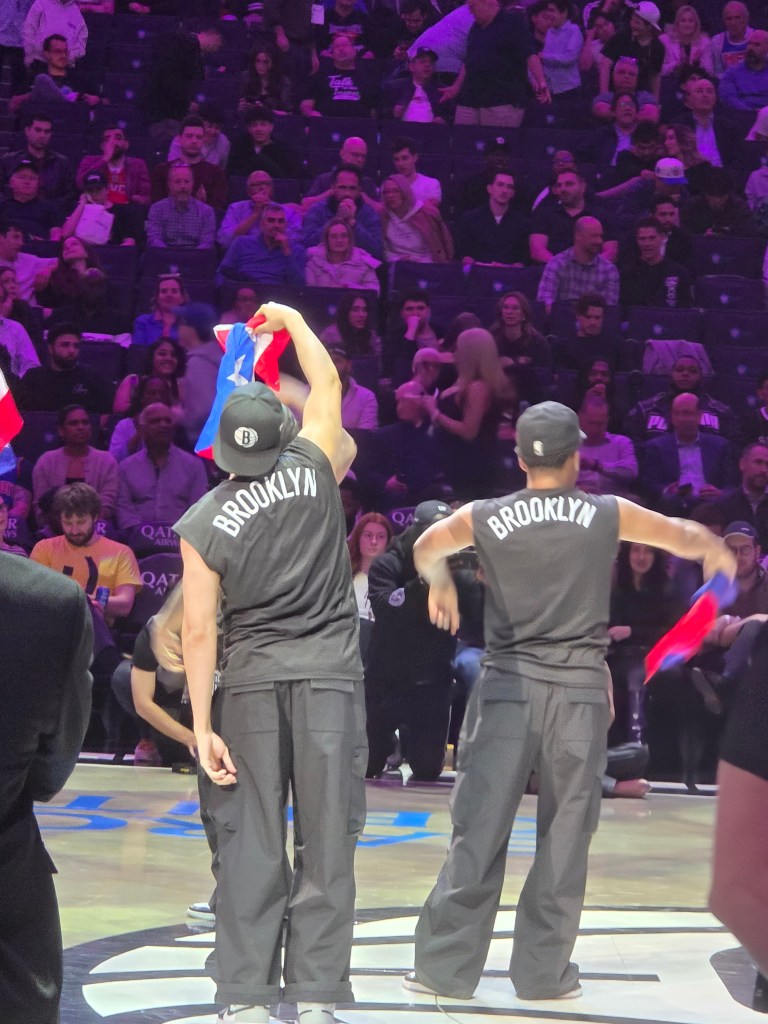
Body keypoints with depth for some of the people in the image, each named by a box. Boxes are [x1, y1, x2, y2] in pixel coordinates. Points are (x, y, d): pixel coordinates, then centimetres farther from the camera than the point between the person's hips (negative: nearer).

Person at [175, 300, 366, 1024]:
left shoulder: (202, 524, -5)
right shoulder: (312, 469, -4)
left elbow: (199, 630, -7)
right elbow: (327, 383, 14)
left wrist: (202, 724, -4)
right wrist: (290, 319, 29)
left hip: (250, 680, 0)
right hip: (328, 673, 0)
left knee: (251, 842, 3)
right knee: (326, 840, 2)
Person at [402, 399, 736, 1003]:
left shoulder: (484, 518, 2)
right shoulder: (608, 515, 2)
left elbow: (426, 550, 23)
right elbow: (687, 538, 19)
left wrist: (441, 581, 44)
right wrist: (716, 550, 41)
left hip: (508, 685, 1)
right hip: (580, 688, 0)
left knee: (479, 830, 2)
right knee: (565, 834, 6)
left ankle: (446, 966, 4)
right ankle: (544, 971, 8)